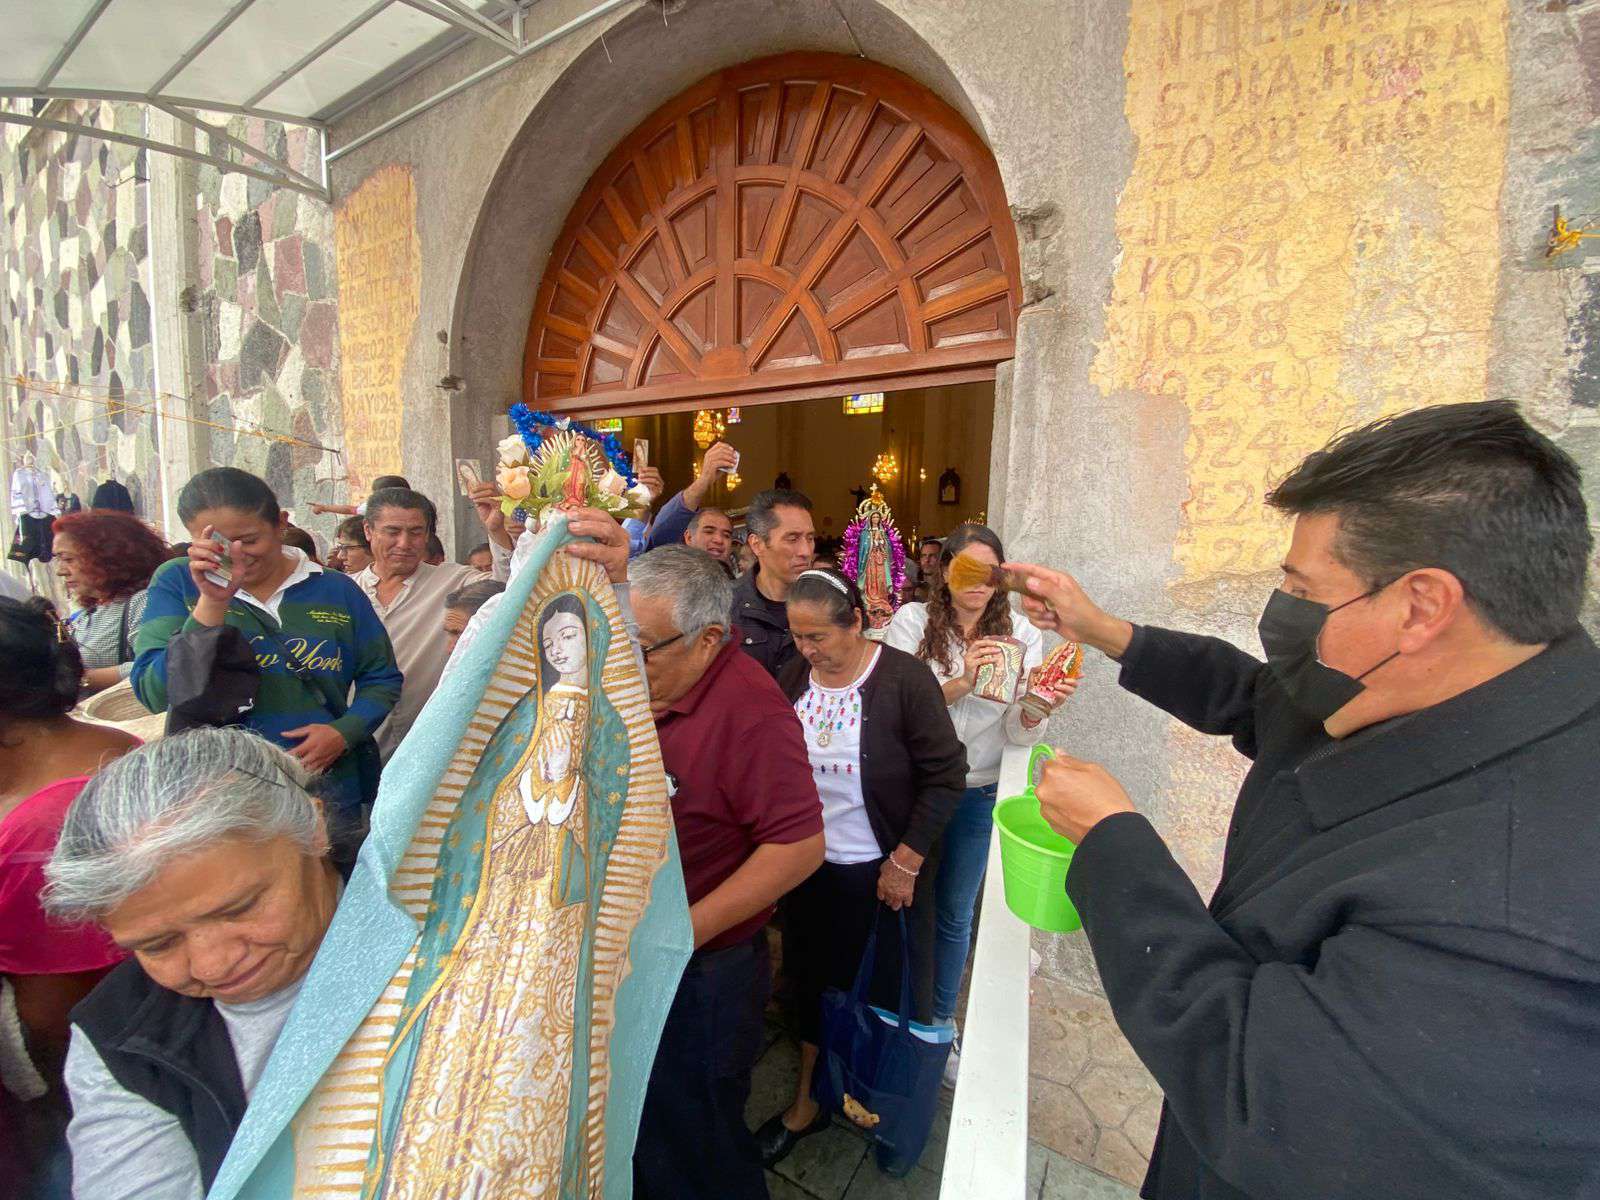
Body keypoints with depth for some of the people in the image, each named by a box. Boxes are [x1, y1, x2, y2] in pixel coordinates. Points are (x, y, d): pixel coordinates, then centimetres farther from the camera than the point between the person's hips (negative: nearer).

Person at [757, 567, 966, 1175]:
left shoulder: (904, 678, -17)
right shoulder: (792, 679, -4)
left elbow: (946, 776, -14)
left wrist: (905, 863, -13)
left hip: (883, 870, -3)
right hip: (811, 866, 4)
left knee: (893, 994, 14)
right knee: (814, 981, 20)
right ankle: (807, 1105, 45)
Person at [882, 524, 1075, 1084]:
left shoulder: (1019, 634, -4)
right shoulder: (912, 622, -11)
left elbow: (1019, 735, -6)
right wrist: (959, 683, -32)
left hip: (977, 795, 2)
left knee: (954, 916, 19)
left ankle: (939, 1023, 43)